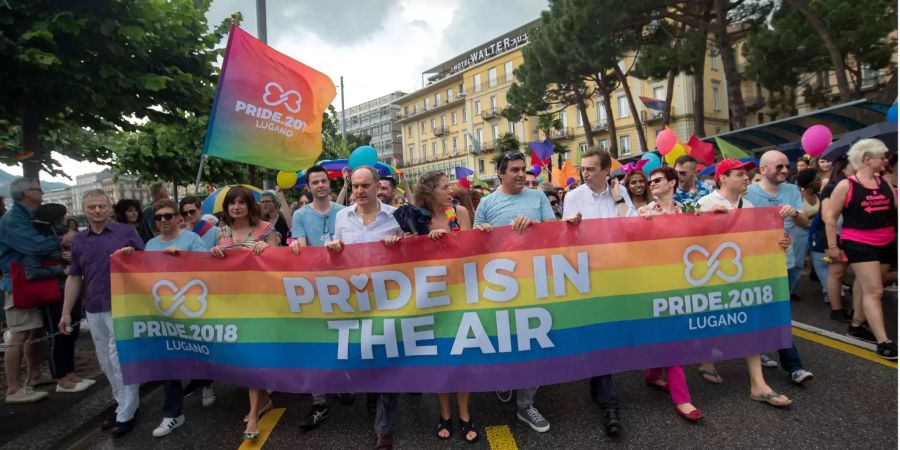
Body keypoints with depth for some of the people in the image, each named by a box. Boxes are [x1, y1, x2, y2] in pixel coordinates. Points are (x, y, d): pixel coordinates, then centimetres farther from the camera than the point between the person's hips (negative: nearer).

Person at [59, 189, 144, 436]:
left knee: (120, 360, -3)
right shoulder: (79, 240, 12)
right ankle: (125, 404, 27)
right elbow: (74, 277, 14)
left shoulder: (126, 231, -2)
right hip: (94, 310, 6)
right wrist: (66, 312, 11)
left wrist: (132, 253, -23)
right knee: (106, 362, 13)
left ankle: (126, 414, 8)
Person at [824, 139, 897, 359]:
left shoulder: (885, 183, 9)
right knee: (874, 291, -8)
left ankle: (857, 323, 33)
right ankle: (883, 342, -6)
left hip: (886, 243, 6)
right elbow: (830, 217, -8)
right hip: (859, 244, -6)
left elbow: (895, 209, 15)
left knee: (870, 288, 15)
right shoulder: (846, 185, -9)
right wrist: (832, 246, -8)